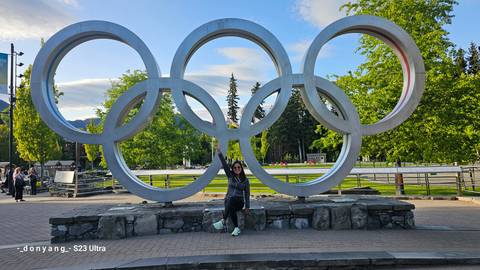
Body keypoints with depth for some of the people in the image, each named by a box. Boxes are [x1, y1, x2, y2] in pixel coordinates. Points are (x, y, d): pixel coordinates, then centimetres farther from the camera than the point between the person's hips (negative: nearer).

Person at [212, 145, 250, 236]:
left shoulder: (245, 180, 5)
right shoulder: (230, 176, 7)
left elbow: (247, 194, 5)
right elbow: (224, 164, -3)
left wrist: (247, 207, -3)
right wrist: (219, 153, -14)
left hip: (239, 202, -1)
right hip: (229, 201, 1)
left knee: (232, 199, -37)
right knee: (231, 209, -36)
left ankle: (223, 221, -40)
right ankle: (237, 228, -27)